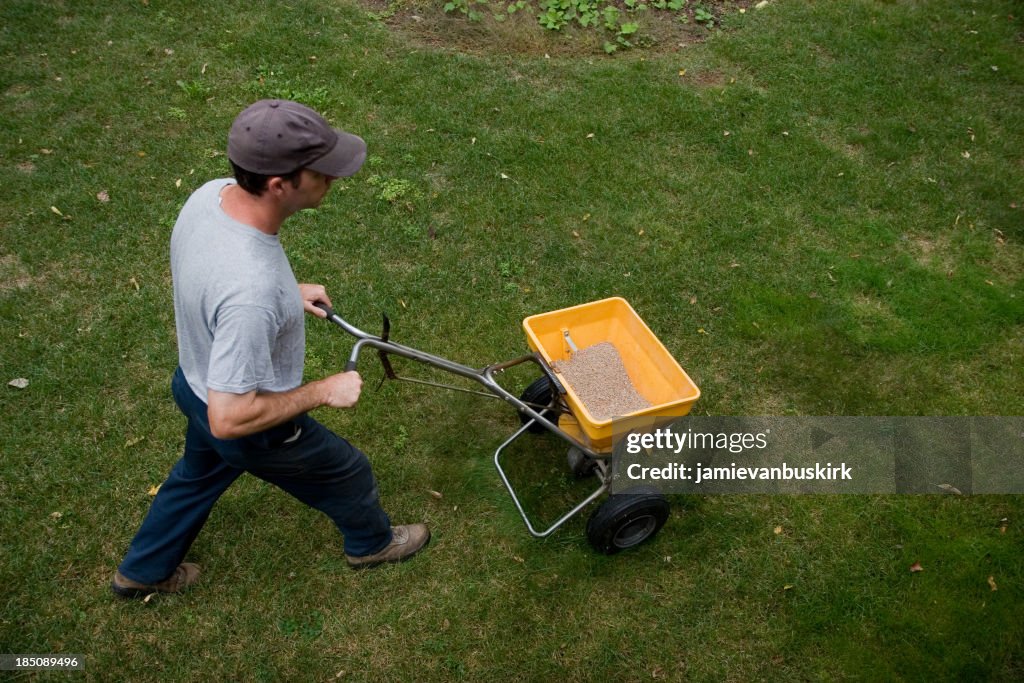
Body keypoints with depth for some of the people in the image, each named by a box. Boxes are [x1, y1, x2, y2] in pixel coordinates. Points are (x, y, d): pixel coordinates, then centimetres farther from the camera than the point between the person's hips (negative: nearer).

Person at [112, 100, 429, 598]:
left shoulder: (212, 193, -19)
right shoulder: (251, 291, -45)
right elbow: (232, 419, -37)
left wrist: (287, 292, 4)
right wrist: (323, 392, -25)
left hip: (200, 384, 7)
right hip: (251, 424, -7)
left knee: (196, 476, 35)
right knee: (347, 474, 22)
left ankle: (142, 571, 59)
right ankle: (372, 542, 54)